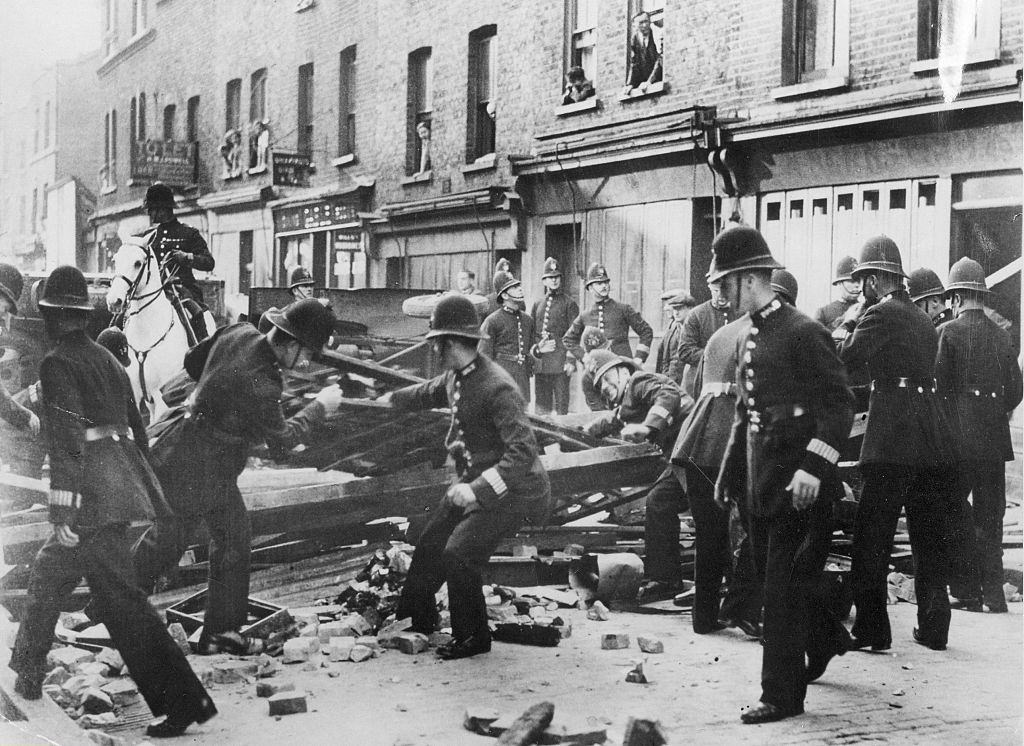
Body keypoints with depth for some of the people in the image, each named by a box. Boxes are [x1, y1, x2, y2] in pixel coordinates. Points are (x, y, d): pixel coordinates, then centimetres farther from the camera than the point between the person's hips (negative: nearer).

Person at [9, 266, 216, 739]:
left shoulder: (56, 365, -7)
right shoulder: (107, 360, 17)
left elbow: (66, 438, -18)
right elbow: (136, 428, 21)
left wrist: (64, 508, -20)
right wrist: (138, 492, 28)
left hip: (92, 499, -9)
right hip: (123, 484, 9)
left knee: (121, 600, -3)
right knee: (48, 572, 20)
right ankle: (26, 677, 29)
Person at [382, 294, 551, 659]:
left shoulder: (497, 388, -28)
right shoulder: (455, 377, 1)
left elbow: (523, 451, -34)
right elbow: (429, 393, 27)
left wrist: (478, 490, -39)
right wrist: (390, 399, 40)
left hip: (512, 489, -9)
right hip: (475, 482, 9)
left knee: (458, 554, -19)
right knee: (430, 544, 12)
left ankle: (473, 638, 1)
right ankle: (415, 619, 34)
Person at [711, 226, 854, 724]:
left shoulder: (803, 332, -13)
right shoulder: (748, 338, 12)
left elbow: (839, 406, -16)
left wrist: (813, 467, -25)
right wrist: (729, 473, 16)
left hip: (796, 482, -8)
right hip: (759, 481, 8)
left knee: (783, 587, -4)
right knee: (772, 577, 18)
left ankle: (782, 695, 5)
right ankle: (826, 640, 42)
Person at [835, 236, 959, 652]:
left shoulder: (880, 313, -7)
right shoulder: (923, 319, 17)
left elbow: (841, 361, -12)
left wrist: (848, 323, 4)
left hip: (892, 439, -8)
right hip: (934, 440, 8)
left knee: (872, 538, -1)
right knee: (928, 536, 13)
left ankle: (872, 629, 0)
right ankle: (933, 627, 16)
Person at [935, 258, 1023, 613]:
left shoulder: (948, 332, -6)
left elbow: (937, 384, -10)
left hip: (958, 437, -5)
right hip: (995, 441, 5)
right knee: (990, 517, 11)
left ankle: (968, 593, 2)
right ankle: (993, 594, 12)